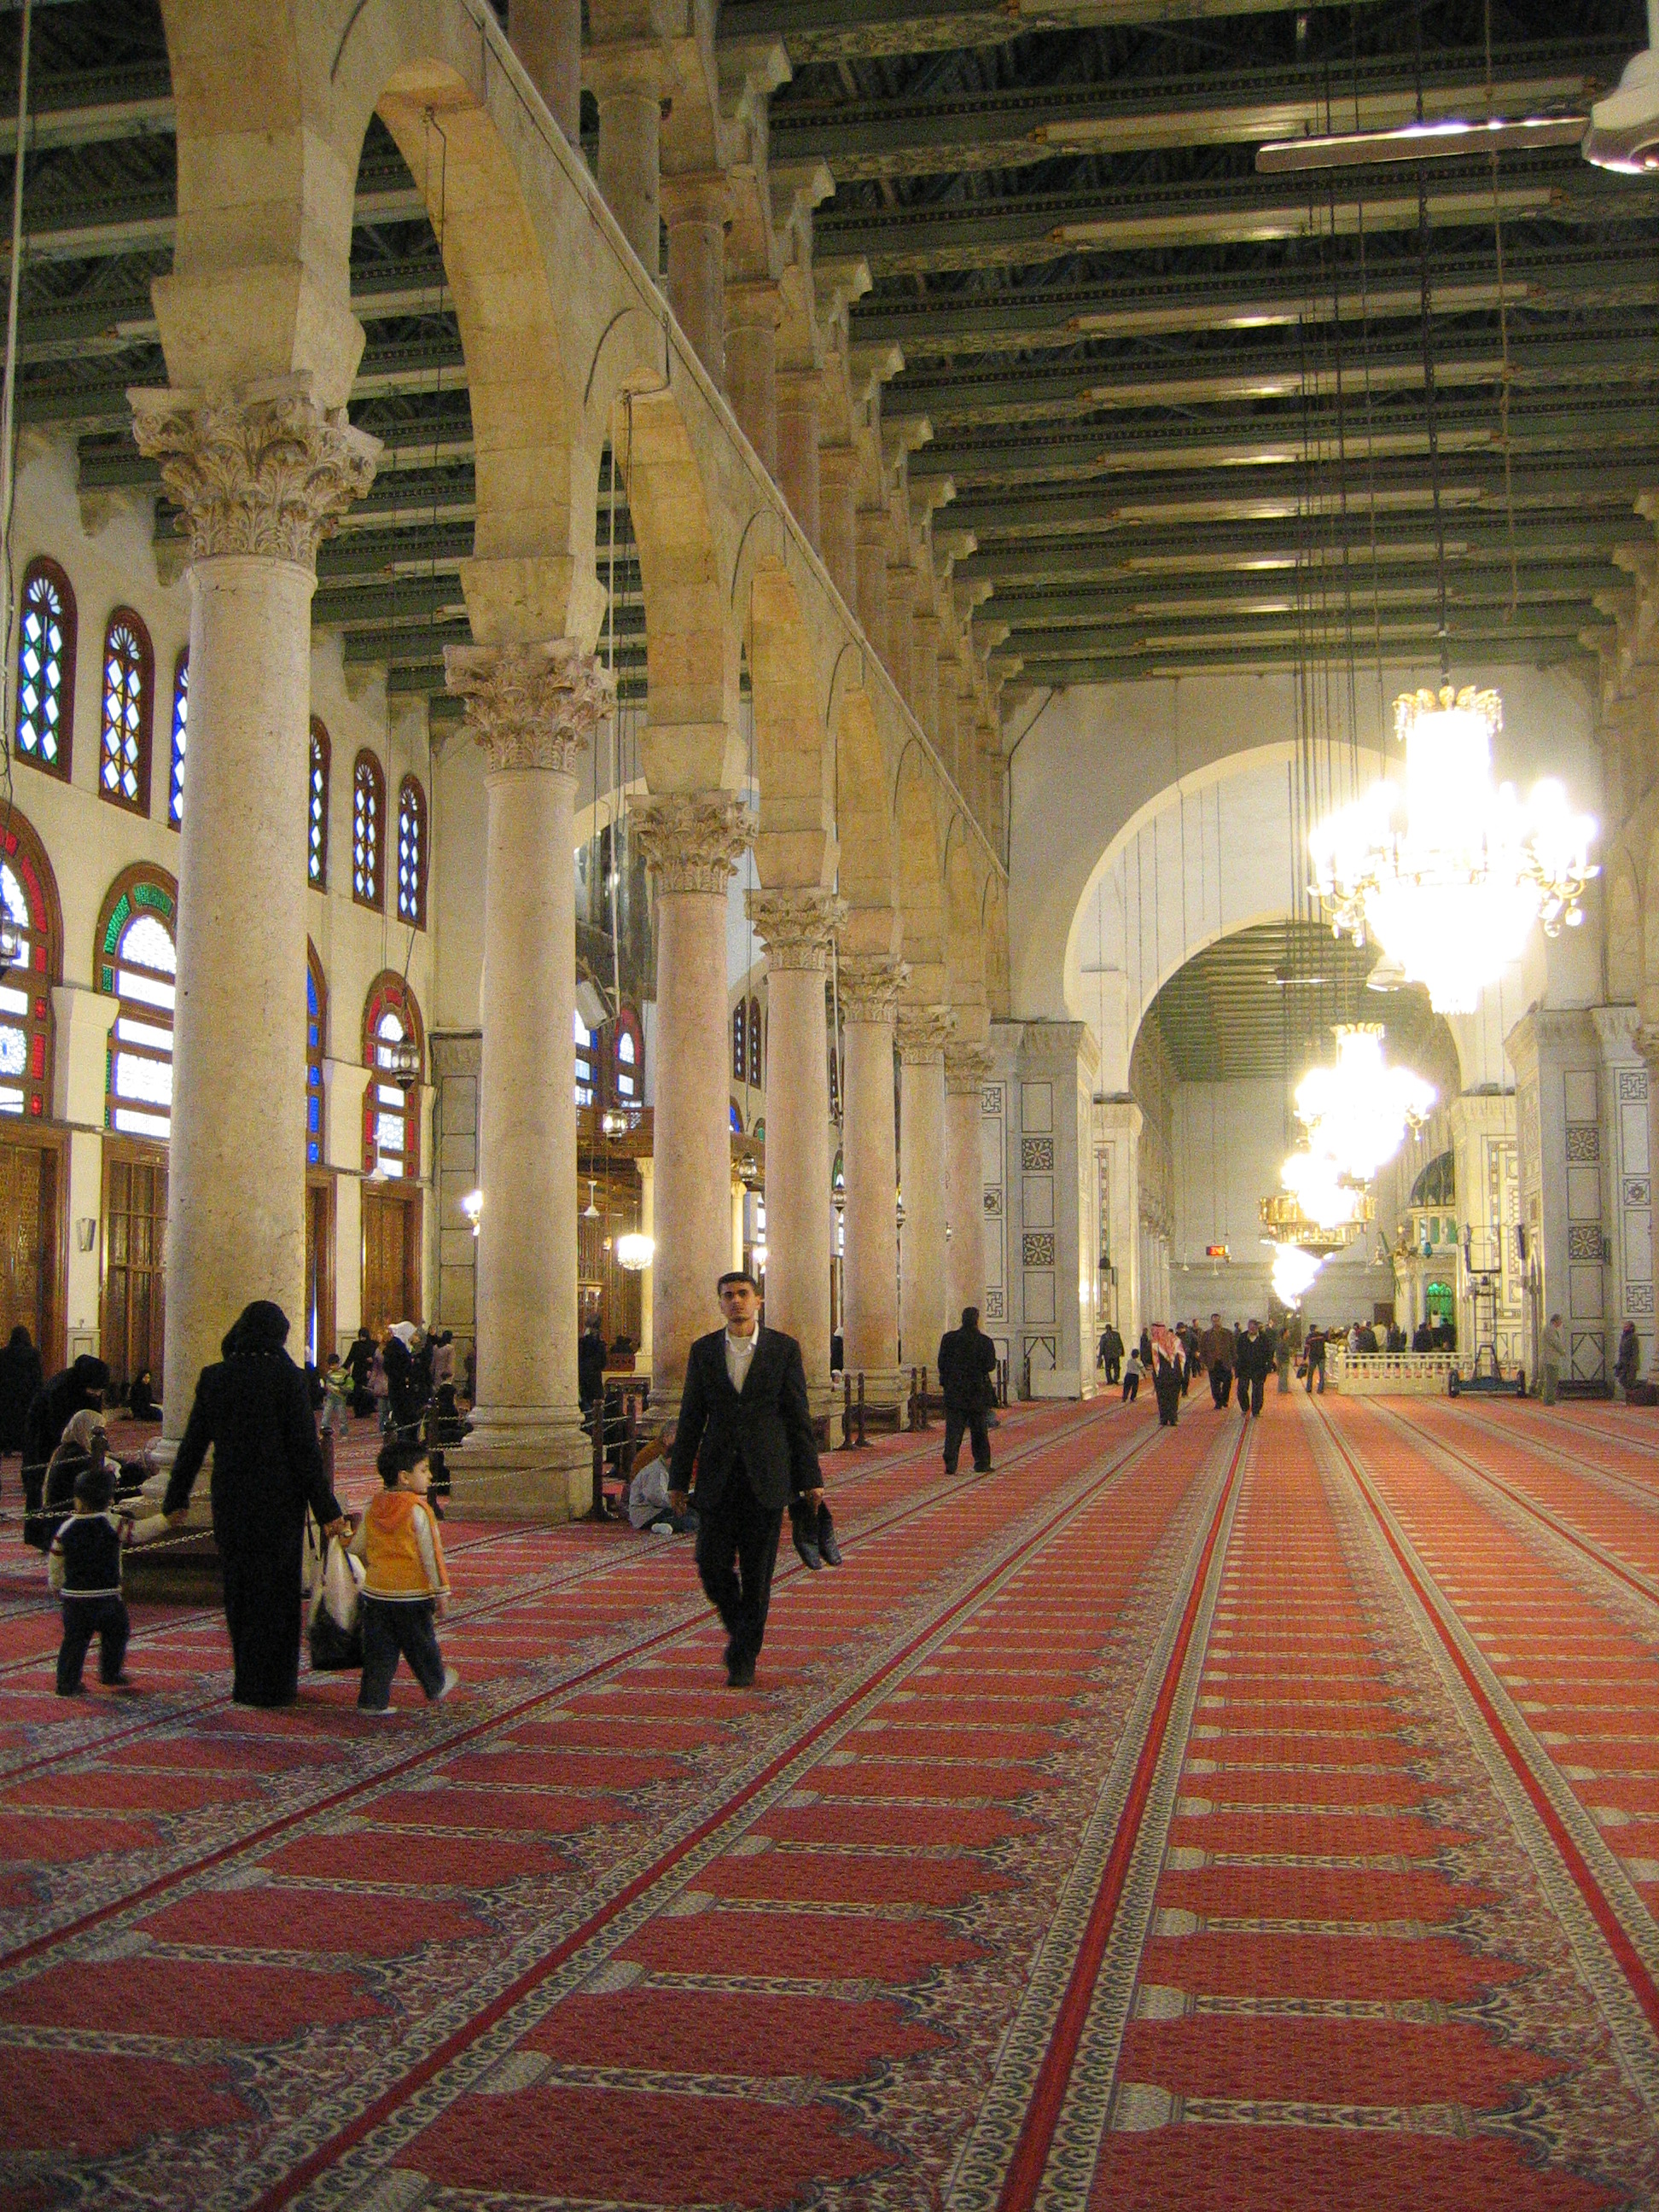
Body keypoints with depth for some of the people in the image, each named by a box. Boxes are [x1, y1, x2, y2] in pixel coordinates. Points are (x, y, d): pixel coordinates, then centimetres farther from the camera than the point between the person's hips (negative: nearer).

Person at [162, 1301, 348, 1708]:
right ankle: (271, 1685, 12)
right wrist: (327, 1510, -8)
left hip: (230, 1501, 4)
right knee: (275, 1590, 7)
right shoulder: (286, 1377, -11)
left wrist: (176, 1498, 17)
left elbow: (193, 1442, 5)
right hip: (279, 1501, -4)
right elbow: (305, 1448, -12)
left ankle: (247, 1681, 25)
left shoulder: (213, 1377, 0)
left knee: (239, 1588, 16)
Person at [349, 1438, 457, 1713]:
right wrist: (441, 1593, -9)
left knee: (379, 1650, 9)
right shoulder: (418, 1510, -15)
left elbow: (357, 1548, 12)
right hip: (411, 1594, -5)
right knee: (421, 1646, 14)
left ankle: (372, 1699, 6)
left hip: (376, 1591, 5)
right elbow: (431, 1554, -15)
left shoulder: (373, 1507, 4)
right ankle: (435, 1687, 33)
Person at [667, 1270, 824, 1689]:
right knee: (713, 1566, 0)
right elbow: (690, 1418, 8)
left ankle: (745, 1657, 14)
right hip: (718, 1477, 2)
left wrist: (810, 1479, -1)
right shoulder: (703, 1350, 6)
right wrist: (679, 1479, 5)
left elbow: (799, 1417, 1)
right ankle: (740, 1630, 27)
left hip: (766, 1477, -2)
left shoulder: (783, 1349, 1)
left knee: (757, 1572, 1)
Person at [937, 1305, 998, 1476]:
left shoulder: (949, 1338, -2)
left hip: (954, 1391, 1)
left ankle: (950, 1464, -12)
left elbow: (942, 1364, 1)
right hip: (978, 1392, -1)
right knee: (979, 1429, 12)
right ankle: (982, 1463, 18)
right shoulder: (984, 1342, -7)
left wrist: (943, 1384, 12)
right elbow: (990, 1366, -6)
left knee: (953, 1429, 0)